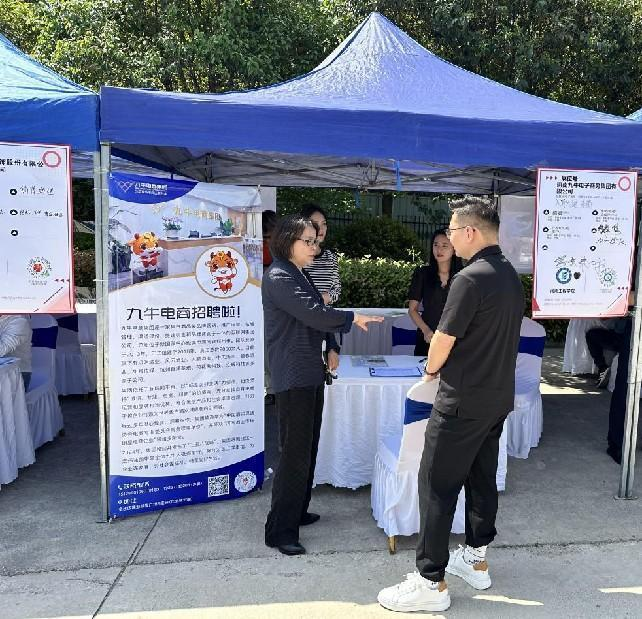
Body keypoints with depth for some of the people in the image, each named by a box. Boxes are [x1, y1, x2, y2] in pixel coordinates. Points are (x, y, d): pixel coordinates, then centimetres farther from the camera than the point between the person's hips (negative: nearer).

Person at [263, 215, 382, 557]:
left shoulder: (300, 275, 16)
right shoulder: (278, 277, -14)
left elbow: (317, 314, 19)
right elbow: (314, 313, -22)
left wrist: (332, 347, 6)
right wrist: (353, 318, -11)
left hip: (311, 373, 10)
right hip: (293, 377, -10)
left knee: (308, 447, 16)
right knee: (295, 452, -5)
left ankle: (297, 512, 30)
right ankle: (280, 530, 7)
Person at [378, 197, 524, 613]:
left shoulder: (471, 278, -20)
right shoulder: (511, 276, 8)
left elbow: (443, 339, -17)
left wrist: (432, 369, 4)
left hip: (464, 401, -9)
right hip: (498, 396, 9)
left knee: (437, 485, 0)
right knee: (483, 478, 18)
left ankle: (431, 583, 9)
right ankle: (476, 560, 33)